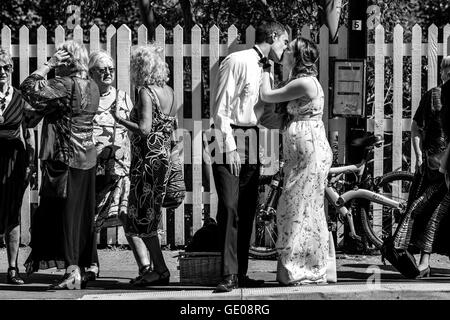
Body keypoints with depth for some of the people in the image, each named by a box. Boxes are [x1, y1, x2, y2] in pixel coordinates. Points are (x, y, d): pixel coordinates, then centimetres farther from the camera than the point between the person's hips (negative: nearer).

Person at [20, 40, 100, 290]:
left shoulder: (66, 86, -16)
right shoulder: (92, 88, 10)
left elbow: (29, 88, -20)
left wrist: (48, 65, -11)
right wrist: (38, 113, 13)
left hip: (65, 160, -8)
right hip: (87, 159, 8)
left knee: (63, 215, -4)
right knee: (81, 217, 12)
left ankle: (72, 272, -6)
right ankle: (81, 268, 17)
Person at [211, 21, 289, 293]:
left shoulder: (264, 71, 19)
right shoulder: (237, 61, -7)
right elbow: (222, 107, -13)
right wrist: (229, 146, -18)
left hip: (251, 146, 9)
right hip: (230, 140, -9)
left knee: (247, 210, 8)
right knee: (229, 208, -12)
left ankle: (241, 273, 13)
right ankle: (229, 275, -12)